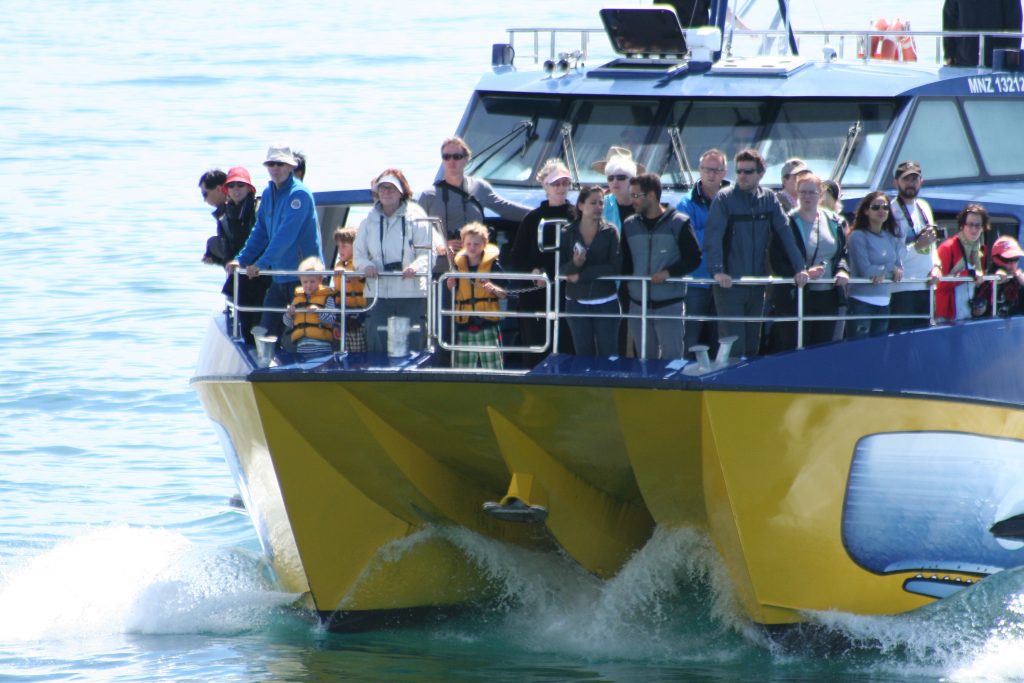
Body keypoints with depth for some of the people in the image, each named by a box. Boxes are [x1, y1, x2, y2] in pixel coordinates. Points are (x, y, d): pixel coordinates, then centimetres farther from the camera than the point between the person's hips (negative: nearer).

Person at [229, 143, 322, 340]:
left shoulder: (299, 194, -16)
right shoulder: (268, 194, 11)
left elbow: (286, 235, -25)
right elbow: (260, 232, 17)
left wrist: (261, 264, -29)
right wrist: (241, 260, 4)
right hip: (279, 276, 8)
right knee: (266, 331, 5)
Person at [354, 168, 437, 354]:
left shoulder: (416, 219, 0)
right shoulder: (369, 222, 11)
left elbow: (429, 253, -4)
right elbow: (358, 253, 14)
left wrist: (416, 267, -25)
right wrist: (366, 265, -9)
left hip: (412, 294, -3)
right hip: (379, 295, 3)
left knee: (411, 349, -3)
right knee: (377, 349, 1)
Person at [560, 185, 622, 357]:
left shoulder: (610, 232, -3)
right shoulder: (568, 233, 1)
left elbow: (616, 266, -12)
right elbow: (558, 267, -2)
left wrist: (582, 275, -15)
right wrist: (574, 265, -25)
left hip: (605, 302, -2)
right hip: (577, 302, 2)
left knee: (608, 354, -3)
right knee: (583, 354, 6)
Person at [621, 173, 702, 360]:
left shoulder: (678, 223, -4)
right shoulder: (629, 225, 9)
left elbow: (693, 259, -4)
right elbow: (625, 263, 12)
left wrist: (669, 272, -18)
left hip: (669, 305, -4)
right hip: (638, 307, 4)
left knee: (672, 358, -5)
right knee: (646, 360, 9)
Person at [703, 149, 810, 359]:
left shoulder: (769, 199, 6)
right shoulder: (724, 198, -7)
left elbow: (785, 234, 3)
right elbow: (712, 237, -15)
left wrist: (799, 268, -6)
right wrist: (717, 270, -27)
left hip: (757, 283, 5)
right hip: (729, 283, -5)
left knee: (752, 346, 9)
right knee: (733, 347, -10)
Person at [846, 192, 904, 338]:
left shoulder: (892, 239, 11)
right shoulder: (858, 236, -6)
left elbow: (899, 271, 6)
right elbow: (865, 270, -12)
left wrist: (882, 273, -13)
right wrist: (891, 268, -2)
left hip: (884, 303, 6)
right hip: (861, 302, -6)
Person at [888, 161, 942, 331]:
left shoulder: (924, 207, 15)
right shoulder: (892, 211, -8)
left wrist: (936, 266, 5)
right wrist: (918, 246, -21)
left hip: (926, 285, 7)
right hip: (902, 290, -7)